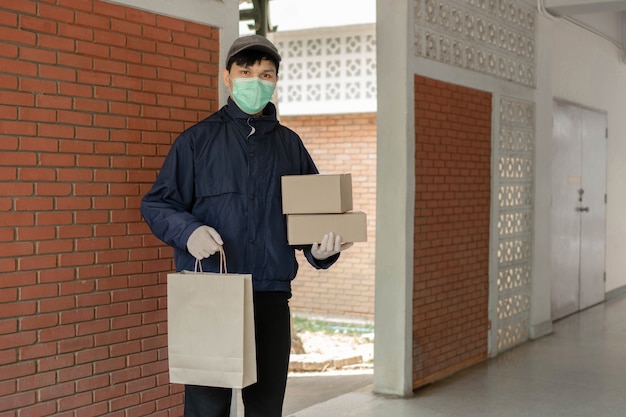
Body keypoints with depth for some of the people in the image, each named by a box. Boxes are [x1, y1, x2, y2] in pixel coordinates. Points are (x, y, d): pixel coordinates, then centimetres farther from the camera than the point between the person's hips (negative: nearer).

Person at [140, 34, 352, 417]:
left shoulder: (290, 144, 12)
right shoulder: (198, 139, 4)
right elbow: (157, 204, 2)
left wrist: (321, 248, -4)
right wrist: (188, 231, -18)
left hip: (272, 297, 3)